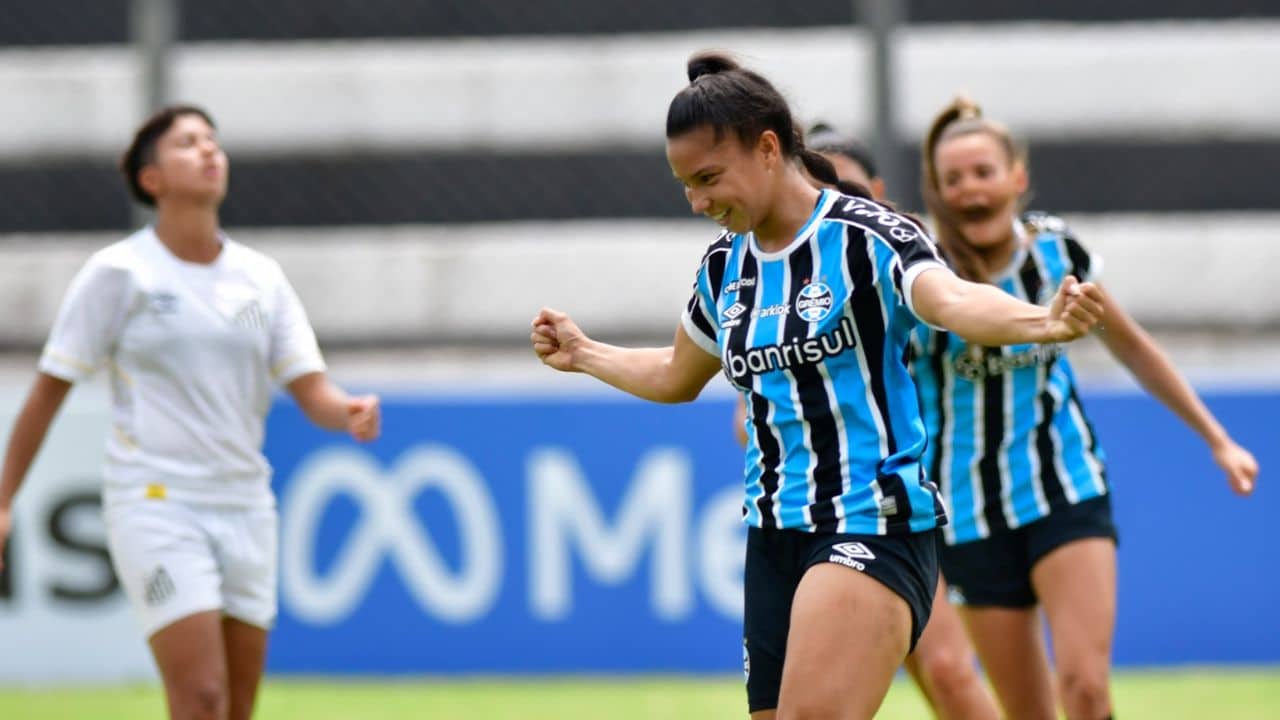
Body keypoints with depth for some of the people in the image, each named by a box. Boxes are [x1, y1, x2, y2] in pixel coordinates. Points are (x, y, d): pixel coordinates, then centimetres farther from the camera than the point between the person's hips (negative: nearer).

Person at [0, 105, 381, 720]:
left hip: (244, 508, 5)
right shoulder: (118, 273, -4)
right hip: (155, 503, -5)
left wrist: (349, 413, -19)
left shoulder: (261, 277, 9)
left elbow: (310, 388, 4)